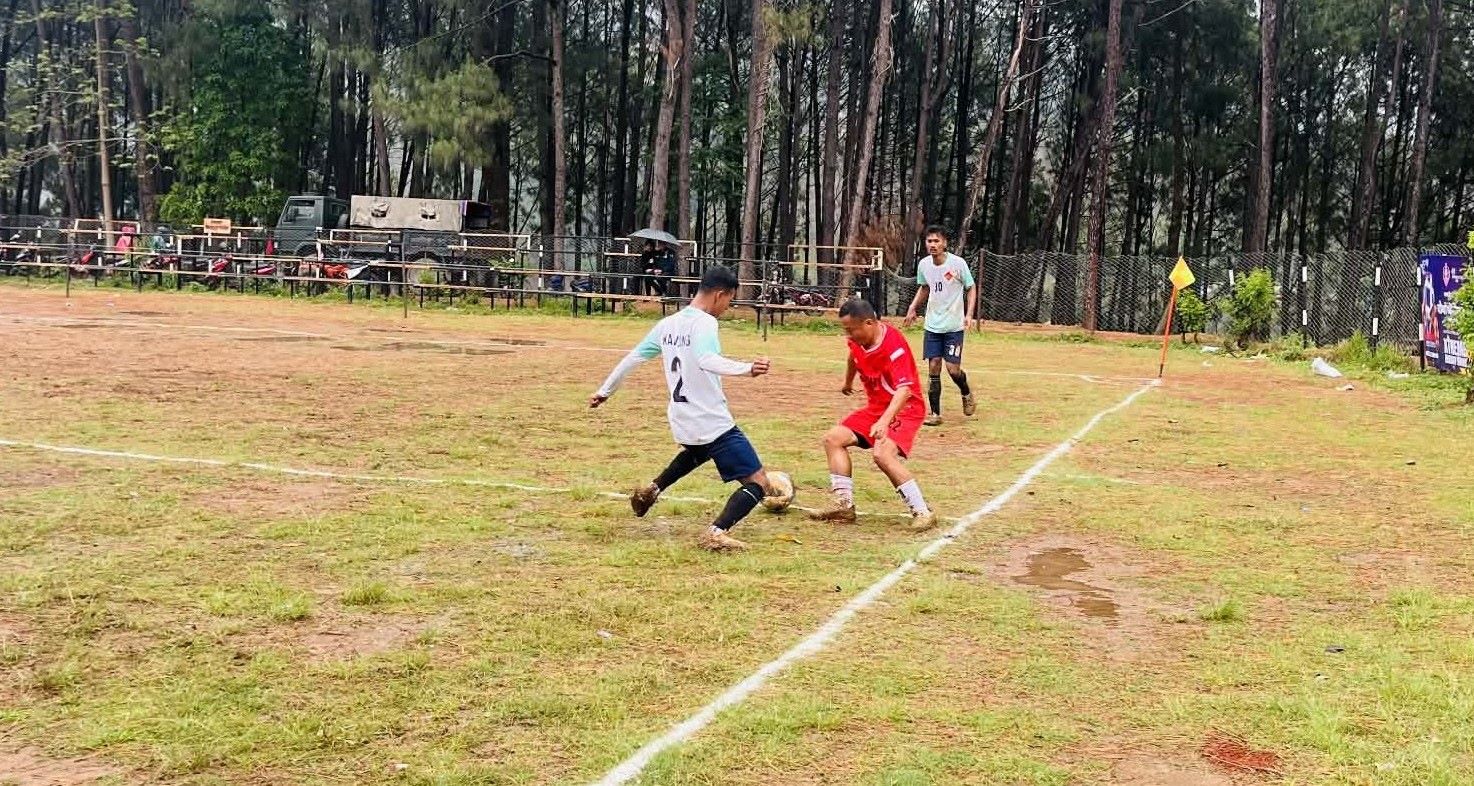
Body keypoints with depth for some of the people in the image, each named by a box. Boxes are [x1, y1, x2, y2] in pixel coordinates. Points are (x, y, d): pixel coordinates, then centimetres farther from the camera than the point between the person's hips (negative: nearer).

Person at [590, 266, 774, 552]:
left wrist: (605, 391, 25)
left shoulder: (667, 324, 8)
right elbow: (707, 360, -35)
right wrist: (746, 369, -48)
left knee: (697, 451, 43)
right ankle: (717, 532, -24)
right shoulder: (705, 323, -14)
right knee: (758, 483, -5)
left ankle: (652, 489, 36)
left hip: (681, 421, 8)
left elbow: (633, 358, 15)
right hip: (713, 422, -8)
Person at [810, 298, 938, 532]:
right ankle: (843, 505, 4)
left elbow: (904, 389, -38)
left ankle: (922, 512, -20)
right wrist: (848, 383, 40)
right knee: (834, 438, 3)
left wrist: (884, 421, -51)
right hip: (875, 407, 9)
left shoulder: (894, 345, -27)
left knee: (882, 453, -30)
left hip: (903, 408, -9)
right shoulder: (858, 340, -4)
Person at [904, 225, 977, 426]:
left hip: (954, 326, -4)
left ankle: (967, 394, 25)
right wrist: (912, 308, 6)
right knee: (933, 368, 0)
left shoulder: (957, 263, -13)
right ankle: (935, 413, 7)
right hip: (932, 325, 4)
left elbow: (971, 288, -3)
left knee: (953, 369, -7)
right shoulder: (923, 264, 1)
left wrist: (969, 314, -15)